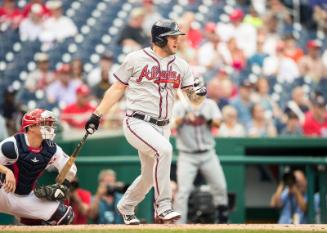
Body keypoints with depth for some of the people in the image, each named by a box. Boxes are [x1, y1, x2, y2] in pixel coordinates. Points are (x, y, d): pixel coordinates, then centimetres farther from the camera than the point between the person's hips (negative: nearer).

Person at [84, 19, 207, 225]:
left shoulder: (181, 65, 8)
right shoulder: (136, 59, -3)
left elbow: (192, 95, 4)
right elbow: (117, 89, 4)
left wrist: (199, 93, -20)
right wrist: (97, 115, 1)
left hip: (162, 128, 6)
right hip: (137, 123, -6)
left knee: (149, 176, 14)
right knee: (164, 149, -31)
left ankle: (126, 207, 42)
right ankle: (163, 207, -26)